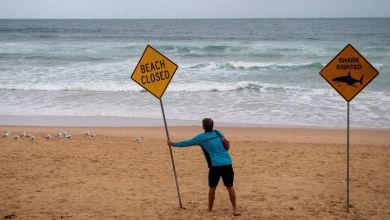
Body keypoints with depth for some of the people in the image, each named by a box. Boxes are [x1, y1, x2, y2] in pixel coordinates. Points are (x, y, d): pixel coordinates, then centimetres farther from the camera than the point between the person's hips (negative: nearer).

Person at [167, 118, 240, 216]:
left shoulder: (201, 138, 5)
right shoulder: (219, 133, 14)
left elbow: (186, 143, 14)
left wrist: (173, 144, 26)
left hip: (215, 165, -3)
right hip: (227, 164, 3)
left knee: (212, 188, 12)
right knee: (230, 187, 8)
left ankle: (210, 209, 21)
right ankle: (235, 209, 6)